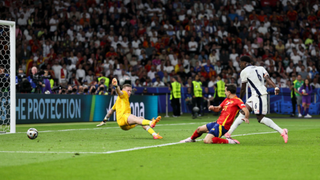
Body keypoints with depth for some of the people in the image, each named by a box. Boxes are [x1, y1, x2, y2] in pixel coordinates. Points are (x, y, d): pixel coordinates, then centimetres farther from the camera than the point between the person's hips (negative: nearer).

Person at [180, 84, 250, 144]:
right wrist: (213, 108, 0)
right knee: (199, 129, 25)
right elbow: (219, 108, 23)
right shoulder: (227, 100, 12)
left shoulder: (237, 100, -15)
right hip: (218, 122, 9)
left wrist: (246, 118, -45)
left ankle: (228, 141, -14)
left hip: (222, 126, -9)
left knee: (207, 141, -23)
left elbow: (246, 110, -25)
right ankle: (191, 139, 55)